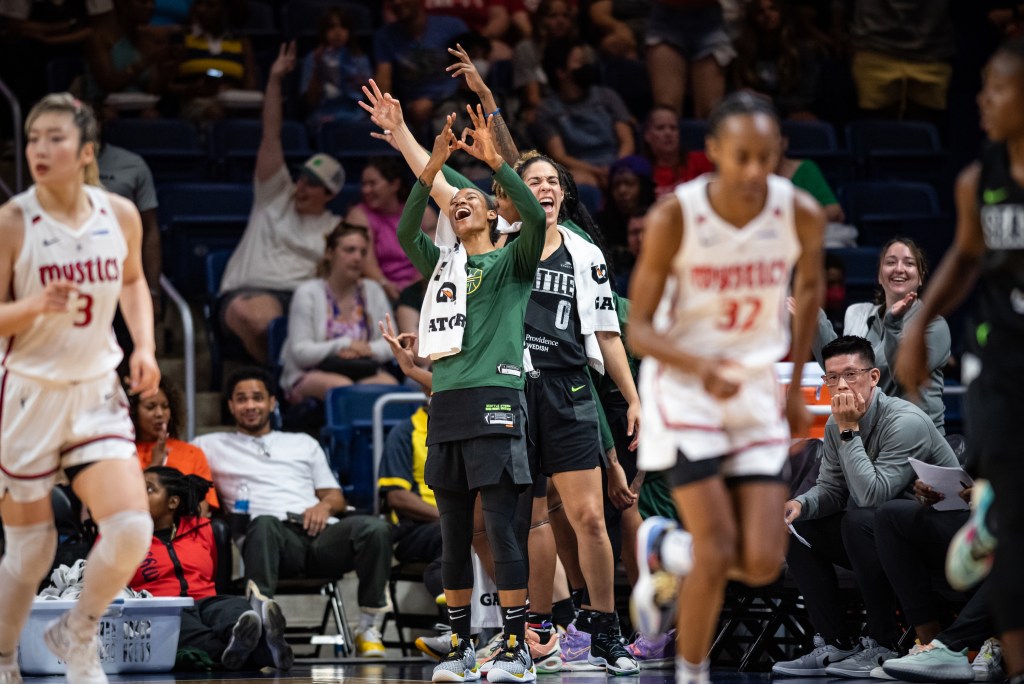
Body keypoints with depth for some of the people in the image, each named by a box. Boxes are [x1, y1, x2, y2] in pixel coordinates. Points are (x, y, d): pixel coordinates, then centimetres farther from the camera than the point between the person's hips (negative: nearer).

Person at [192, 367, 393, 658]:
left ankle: (368, 628, -22)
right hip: (275, 535, -3)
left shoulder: (303, 443, 34)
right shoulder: (213, 445, 28)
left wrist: (324, 505, 3)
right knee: (265, 524, -42)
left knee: (375, 528, -29)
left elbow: (337, 497, 28)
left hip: (319, 534, 3)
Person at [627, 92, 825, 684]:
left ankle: (663, 549, 26)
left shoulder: (801, 215, -10)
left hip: (757, 390, 3)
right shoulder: (675, 217, -18)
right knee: (717, 552, -16)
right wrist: (701, 366, -32)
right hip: (683, 386, -3)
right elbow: (640, 329, -13)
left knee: (763, 564, -5)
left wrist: (797, 385, 14)